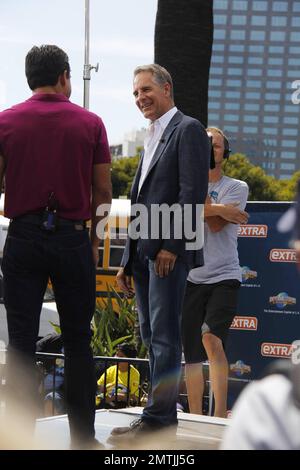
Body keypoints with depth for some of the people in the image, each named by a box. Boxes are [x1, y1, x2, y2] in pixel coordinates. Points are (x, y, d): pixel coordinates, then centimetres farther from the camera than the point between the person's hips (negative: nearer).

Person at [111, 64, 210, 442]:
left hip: (169, 252, -9)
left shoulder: (187, 130, -4)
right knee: (152, 337, 10)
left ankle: (157, 419, -9)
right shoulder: (152, 139, 23)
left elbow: (192, 192, -14)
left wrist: (171, 245, -19)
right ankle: (164, 415, 15)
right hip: (143, 252, 9)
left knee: (164, 336, -9)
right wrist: (127, 261, 19)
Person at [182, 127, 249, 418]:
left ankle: (220, 414, -20)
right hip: (190, 277, 3)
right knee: (191, 352, 4)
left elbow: (215, 224, -9)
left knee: (211, 339, -22)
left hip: (224, 277, -3)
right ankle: (195, 417, 12)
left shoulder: (236, 188, 6)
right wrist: (221, 210, -12)